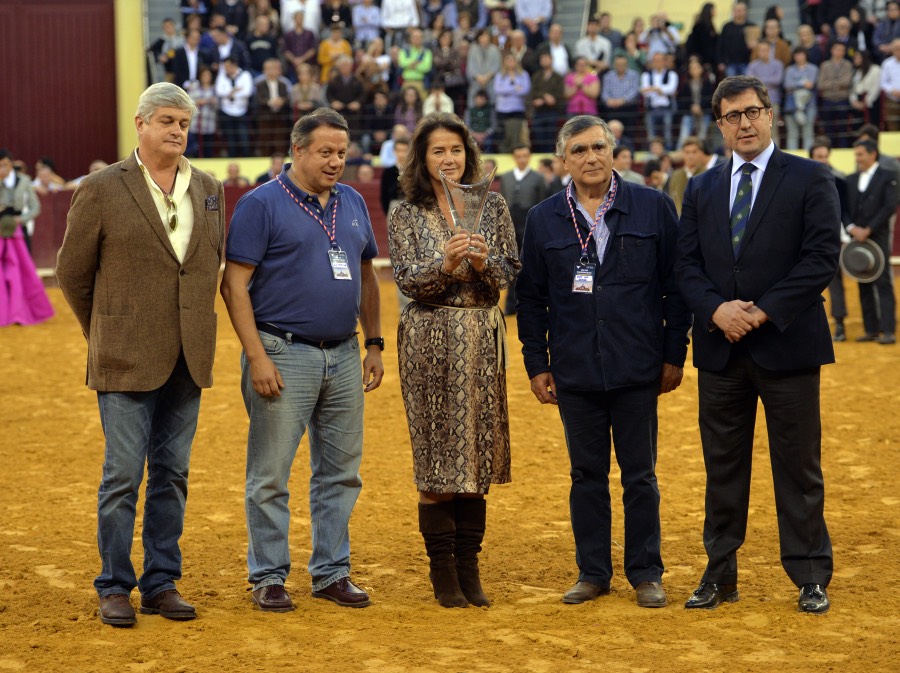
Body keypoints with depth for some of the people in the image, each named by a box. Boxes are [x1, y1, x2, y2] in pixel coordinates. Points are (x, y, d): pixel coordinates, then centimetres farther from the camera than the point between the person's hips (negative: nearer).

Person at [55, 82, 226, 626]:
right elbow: (72, 272, 1)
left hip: (188, 359, 4)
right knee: (123, 474, -2)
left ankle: (162, 583, 17)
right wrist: (107, 335, 8)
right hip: (127, 359, -4)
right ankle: (115, 588, 7)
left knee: (172, 474, 9)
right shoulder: (102, 189, -6)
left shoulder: (209, 191, 8)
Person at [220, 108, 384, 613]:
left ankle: (332, 572, 20)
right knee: (271, 475, -1)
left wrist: (374, 343, 13)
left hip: (344, 357, 6)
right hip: (284, 355, -6)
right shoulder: (262, 205, -7)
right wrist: (257, 357, -16)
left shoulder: (353, 203, 13)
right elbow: (235, 285, -10)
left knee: (341, 472, 10)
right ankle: (269, 576, 9)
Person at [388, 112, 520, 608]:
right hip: (430, 340, -2)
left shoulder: (491, 206, 8)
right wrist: (445, 262, -23)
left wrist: (485, 261, -16)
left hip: (482, 340, 2)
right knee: (436, 455, -1)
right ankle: (443, 572, 7)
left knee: (476, 449, 4)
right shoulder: (406, 215, 3)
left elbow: (511, 273, 4)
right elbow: (408, 281, -6)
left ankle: (469, 568, 12)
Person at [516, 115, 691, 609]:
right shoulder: (543, 220, 5)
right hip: (574, 373, 1)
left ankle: (646, 574, 15)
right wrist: (536, 364, 4)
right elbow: (530, 298, 8)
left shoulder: (654, 208, 1)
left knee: (640, 476, 5)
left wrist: (674, 355, -1)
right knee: (586, 475, 8)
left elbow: (676, 285, 2)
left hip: (637, 370, -1)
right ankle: (592, 573, 17)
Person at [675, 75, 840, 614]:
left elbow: (823, 257, -9)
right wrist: (716, 309, -11)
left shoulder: (810, 180, -1)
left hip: (787, 345, -4)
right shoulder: (702, 189, 13)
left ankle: (810, 578, 9)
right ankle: (720, 575, 15)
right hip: (721, 349, 4)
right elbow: (687, 264, 8)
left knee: (798, 467, 2)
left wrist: (763, 312, -15)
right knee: (723, 467, 8)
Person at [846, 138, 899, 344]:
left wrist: (868, 230, -13)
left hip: (878, 238, -5)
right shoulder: (850, 180, 14)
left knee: (883, 284, -7)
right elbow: (844, 208, 10)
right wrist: (851, 227, -8)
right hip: (857, 240, 5)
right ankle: (871, 330, 9)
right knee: (864, 286, 6)